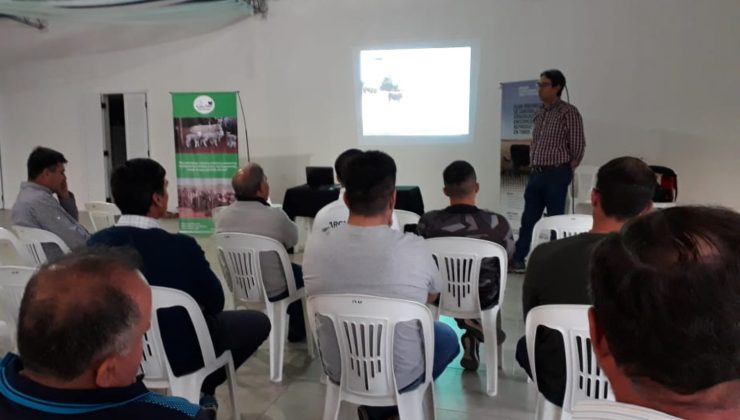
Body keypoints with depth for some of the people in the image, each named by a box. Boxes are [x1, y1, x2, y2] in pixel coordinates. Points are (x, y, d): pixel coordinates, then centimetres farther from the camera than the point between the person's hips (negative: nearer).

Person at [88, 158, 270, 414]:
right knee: (258, 322, 14)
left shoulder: (97, 242, -12)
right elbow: (215, 302, -13)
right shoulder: (181, 247, -28)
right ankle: (201, 391, 21)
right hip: (177, 353, -6)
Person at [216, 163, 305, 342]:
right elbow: (293, 240, -6)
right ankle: (297, 332, 35)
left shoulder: (223, 216, -10)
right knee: (298, 272, 25)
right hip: (272, 291, -6)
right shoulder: (275, 216, -27)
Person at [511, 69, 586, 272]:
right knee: (528, 218, 9)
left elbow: (578, 144, -8)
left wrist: (568, 169, 0)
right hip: (536, 172, 7)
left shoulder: (569, 113, -10)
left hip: (557, 174, -7)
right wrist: (532, 164, 14)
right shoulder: (540, 113, 12)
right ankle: (518, 259, 16)